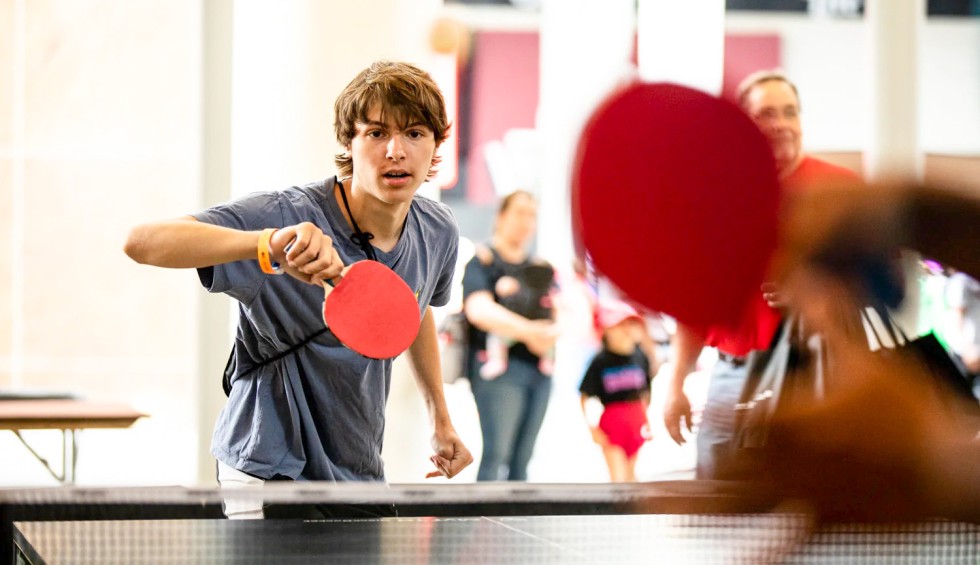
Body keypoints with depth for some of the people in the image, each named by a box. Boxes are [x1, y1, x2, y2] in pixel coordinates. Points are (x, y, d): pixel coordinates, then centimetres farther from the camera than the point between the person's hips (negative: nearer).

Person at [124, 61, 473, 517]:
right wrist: (268, 242, -50)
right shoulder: (286, 216, -24)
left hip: (361, 475, 7)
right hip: (269, 475, -6)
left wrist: (439, 417, 23)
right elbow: (142, 241, -36)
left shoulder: (438, 233, -4)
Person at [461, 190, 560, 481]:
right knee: (496, 454, -14)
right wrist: (529, 330, -20)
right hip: (498, 366, -6)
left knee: (522, 459, 5)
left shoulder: (541, 268, 20)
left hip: (538, 368, 6)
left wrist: (549, 334, -10)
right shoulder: (483, 260, 2)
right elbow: (479, 309, -12)